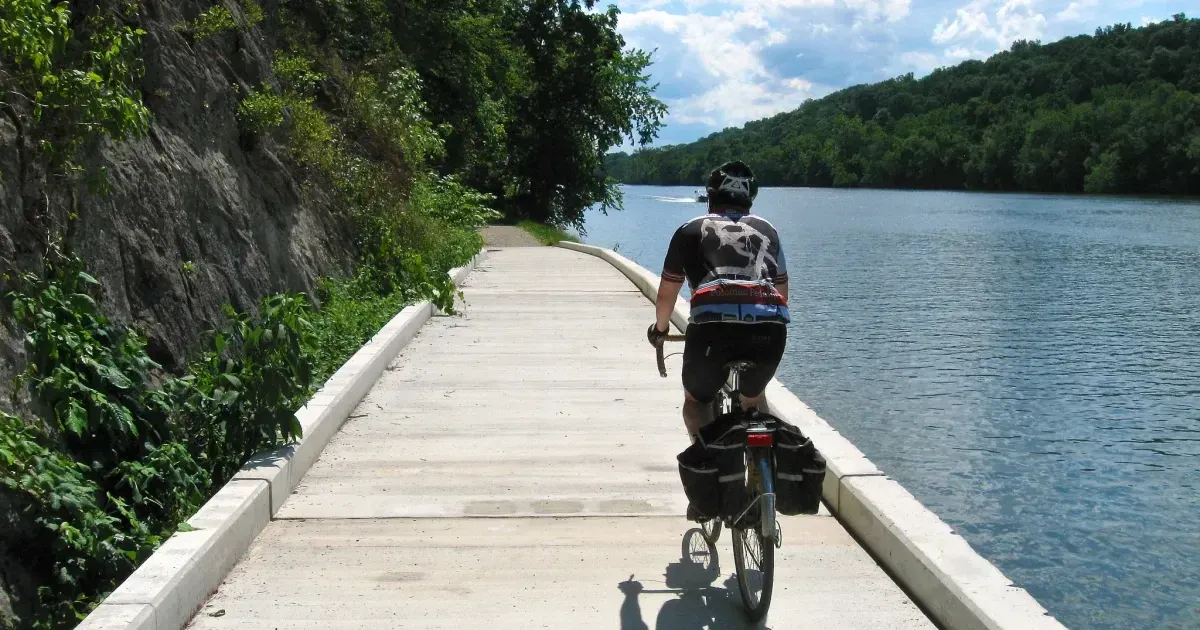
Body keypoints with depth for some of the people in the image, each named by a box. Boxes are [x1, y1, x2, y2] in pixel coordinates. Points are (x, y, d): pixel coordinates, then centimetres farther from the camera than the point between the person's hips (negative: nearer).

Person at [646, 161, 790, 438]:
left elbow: (666, 295, 27)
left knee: (696, 400, 22)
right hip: (771, 326, 3)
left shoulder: (692, 229, 22)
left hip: (714, 323, -3)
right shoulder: (766, 229, 29)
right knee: (754, 397, 32)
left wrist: (659, 329, 46)